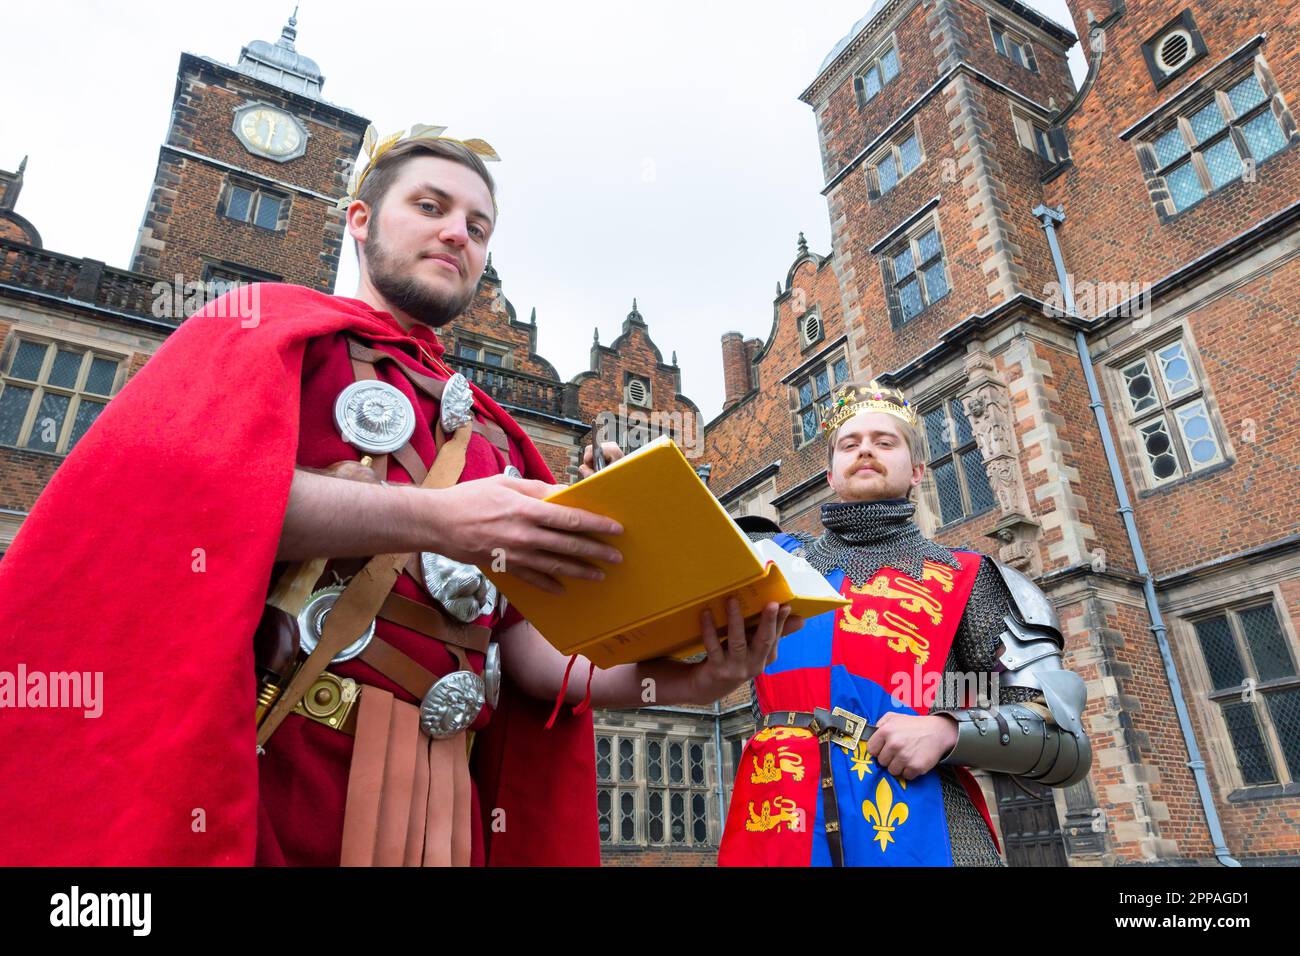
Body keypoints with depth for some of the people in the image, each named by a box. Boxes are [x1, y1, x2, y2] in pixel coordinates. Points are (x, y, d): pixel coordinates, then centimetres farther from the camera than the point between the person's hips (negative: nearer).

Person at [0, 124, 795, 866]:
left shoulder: (493, 437, 18)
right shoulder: (276, 321, 7)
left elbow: (520, 644, 10)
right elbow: (191, 486, -13)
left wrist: (646, 678, -9)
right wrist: (437, 519, -22)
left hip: (440, 791, 5)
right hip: (257, 758, -4)